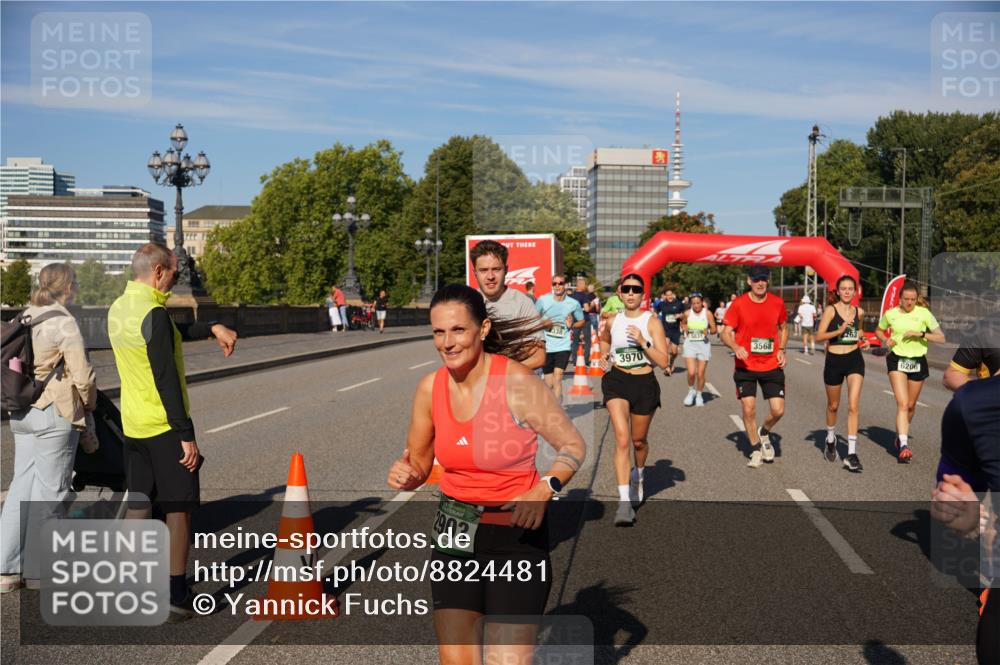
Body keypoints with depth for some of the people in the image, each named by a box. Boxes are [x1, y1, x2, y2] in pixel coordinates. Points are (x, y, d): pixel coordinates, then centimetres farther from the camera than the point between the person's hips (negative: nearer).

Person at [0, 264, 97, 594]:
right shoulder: (64, 324, -13)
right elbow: (82, 376, -15)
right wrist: (88, 404, 4)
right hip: (54, 414, -7)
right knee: (50, 491, 3)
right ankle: (38, 570, 11)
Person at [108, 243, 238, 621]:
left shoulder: (118, 309, 8)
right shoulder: (153, 313, -20)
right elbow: (167, 380, -22)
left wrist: (212, 329, 13)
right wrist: (187, 435, -20)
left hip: (133, 426, 9)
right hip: (164, 427, -9)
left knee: (137, 505, 15)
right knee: (179, 508, 1)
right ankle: (177, 597, 7)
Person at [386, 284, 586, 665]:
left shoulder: (516, 382, -16)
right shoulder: (430, 388, -2)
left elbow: (573, 446, -7)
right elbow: (418, 462, 9)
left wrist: (544, 490, -23)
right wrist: (405, 474, -13)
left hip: (517, 536, -4)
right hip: (455, 535, 4)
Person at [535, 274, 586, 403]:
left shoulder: (574, 304, -2)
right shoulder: (543, 300, -3)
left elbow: (581, 321, 12)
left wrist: (572, 325, -9)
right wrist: (542, 323, -12)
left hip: (563, 347, -1)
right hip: (546, 347, 1)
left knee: (557, 378, -17)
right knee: (549, 384, 10)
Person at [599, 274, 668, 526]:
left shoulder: (652, 321, -6)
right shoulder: (612, 321, 3)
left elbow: (663, 361, -12)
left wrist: (643, 342, -24)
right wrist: (604, 356, 8)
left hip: (644, 384, -1)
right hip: (616, 382, 1)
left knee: (638, 440, 16)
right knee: (622, 439, -16)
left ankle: (638, 477, 50)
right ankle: (624, 501, -18)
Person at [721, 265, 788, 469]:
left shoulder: (777, 303, 2)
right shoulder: (738, 304, -7)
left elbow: (783, 328, 18)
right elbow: (726, 333, -5)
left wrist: (781, 350, 2)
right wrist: (736, 347, -26)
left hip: (771, 366, 2)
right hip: (746, 367, -2)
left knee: (778, 410, -3)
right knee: (748, 409, -3)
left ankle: (764, 433, 30)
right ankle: (756, 449, 18)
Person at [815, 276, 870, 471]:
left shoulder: (859, 312, 6)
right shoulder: (831, 310, -6)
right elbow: (819, 336, -11)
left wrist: (863, 340, 5)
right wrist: (839, 331, -24)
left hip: (855, 359, 2)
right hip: (834, 360, -2)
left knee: (853, 406, -11)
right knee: (833, 405, 15)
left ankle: (851, 455, -11)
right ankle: (831, 439, 43)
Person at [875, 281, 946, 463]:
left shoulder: (924, 313, -5)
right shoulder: (890, 314, -1)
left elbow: (941, 338, -5)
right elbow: (878, 330, 18)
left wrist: (921, 334, -19)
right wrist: (886, 340, -3)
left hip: (917, 361, 1)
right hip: (897, 360, -1)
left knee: (911, 405, 14)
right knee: (902, 403, -15)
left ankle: (900, 435, 38)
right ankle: (904, 445, -22)